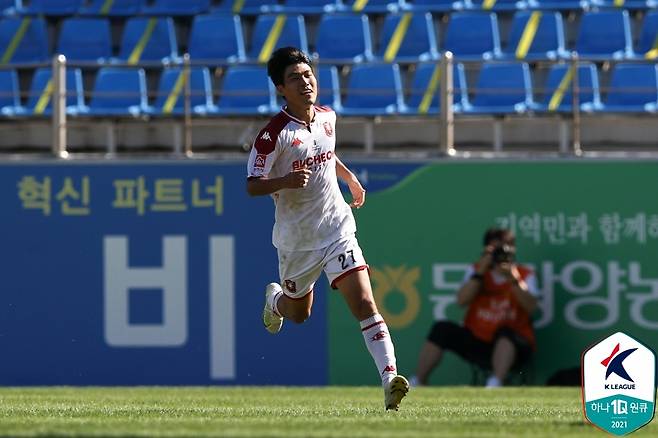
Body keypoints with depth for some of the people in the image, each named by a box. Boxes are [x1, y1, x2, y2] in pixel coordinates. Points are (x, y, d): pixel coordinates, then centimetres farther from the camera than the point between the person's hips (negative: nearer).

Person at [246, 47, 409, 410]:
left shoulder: (327, 118, 3)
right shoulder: (274, 134, -16)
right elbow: (252, 186, -17)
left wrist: (351, 178, 25)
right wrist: (286, 180, -34)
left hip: (338, 230, 3)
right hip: (297, 239, -3)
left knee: (364, 303, -15)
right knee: (299, 314, 17)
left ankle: (390, 380, -24)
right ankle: (274, 298, 55)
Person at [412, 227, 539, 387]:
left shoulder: (525, 275, 2)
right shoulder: (476, 270, 8)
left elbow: (531, 307, -16)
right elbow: (461, 301, -8)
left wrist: (513, 280, -26)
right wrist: (480, 272, -15)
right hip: (476, 343, 3)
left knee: (505, 331, -36)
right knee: (442, 329, -16)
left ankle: (495, 384, -51)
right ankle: (418, 383, -13)